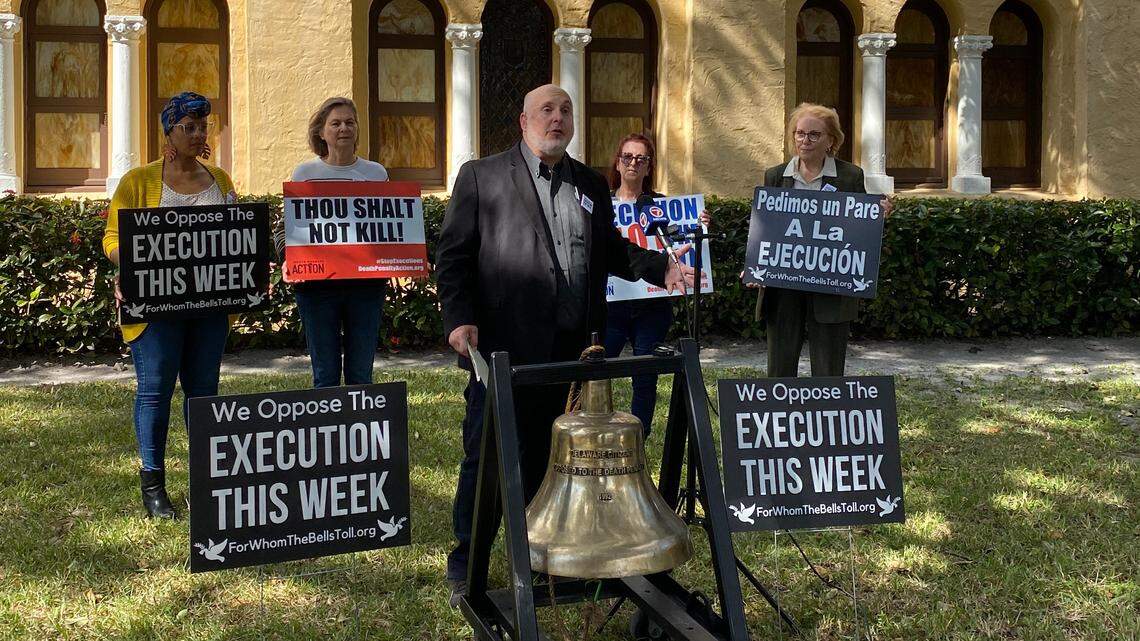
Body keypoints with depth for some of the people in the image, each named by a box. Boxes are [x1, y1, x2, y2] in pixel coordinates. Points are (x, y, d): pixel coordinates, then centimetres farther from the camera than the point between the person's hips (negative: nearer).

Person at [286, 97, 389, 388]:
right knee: (325, 374, 2)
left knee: (361, 375, 4)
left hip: (366, 281, 1)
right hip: (317, 282, -1)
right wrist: (291, 256, -14)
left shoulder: (376, 173, 10)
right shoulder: (305, 173, 6)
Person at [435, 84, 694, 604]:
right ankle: (465, 565, 14)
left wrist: (660, 268, 4)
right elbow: (453, 254, -1)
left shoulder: (591, 186, 17)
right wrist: (459, 318, -13)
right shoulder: (481, 176, 2)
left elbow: (611, 249, 22)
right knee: (487, 457, 1)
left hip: (570, 348, 4)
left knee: (550, 457, 11)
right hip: (504, 345, -4)